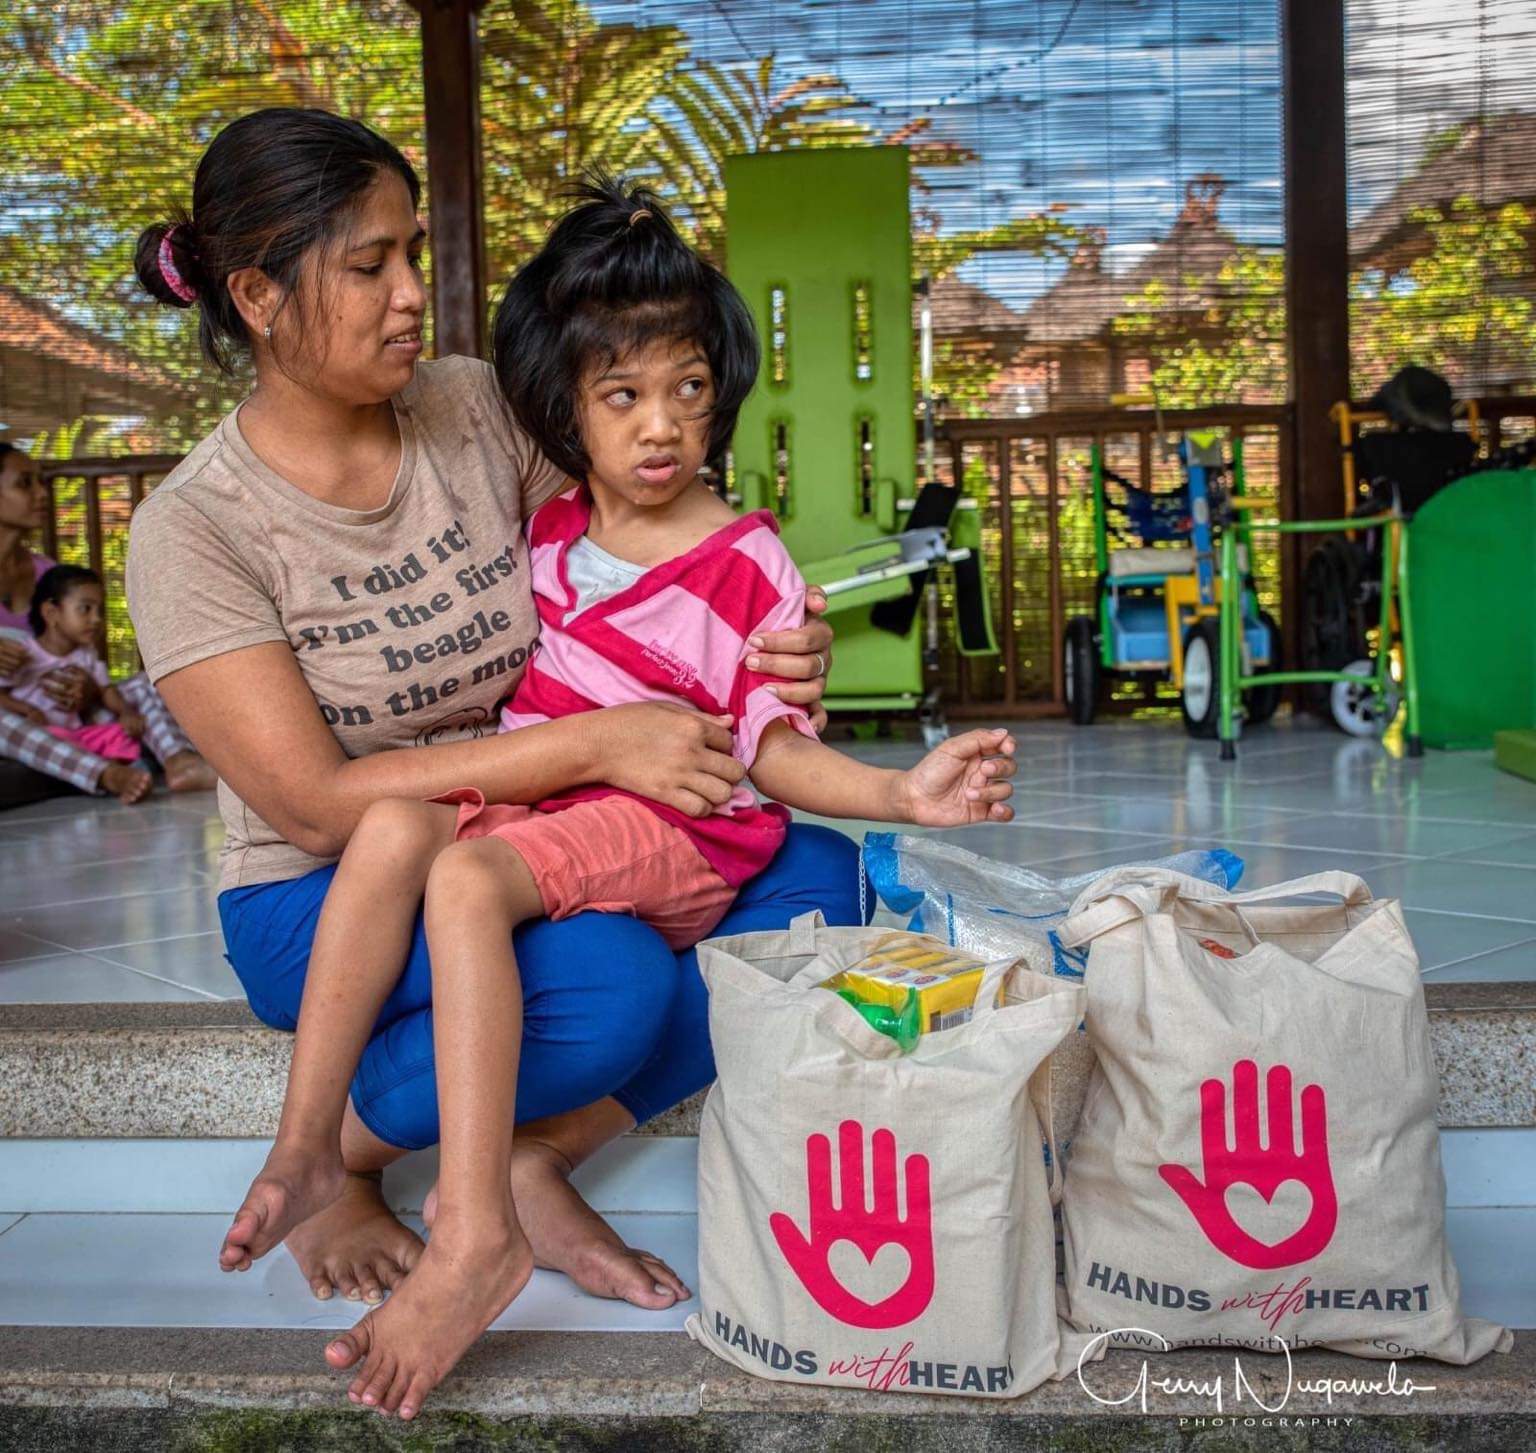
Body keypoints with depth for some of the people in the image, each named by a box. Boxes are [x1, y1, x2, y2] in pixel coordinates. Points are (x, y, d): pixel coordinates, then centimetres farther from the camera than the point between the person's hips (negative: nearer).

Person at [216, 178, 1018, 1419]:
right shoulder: (550, 534, 13)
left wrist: (899, 792, -19)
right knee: (393, 824, -23)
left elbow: (771, 747, -6)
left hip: (671, 827, -6)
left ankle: (478, 1231, -32)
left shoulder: (747, 562, -3)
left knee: (468, 876, -31)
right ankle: (307, 1146, -17)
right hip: (530, 795, 6)